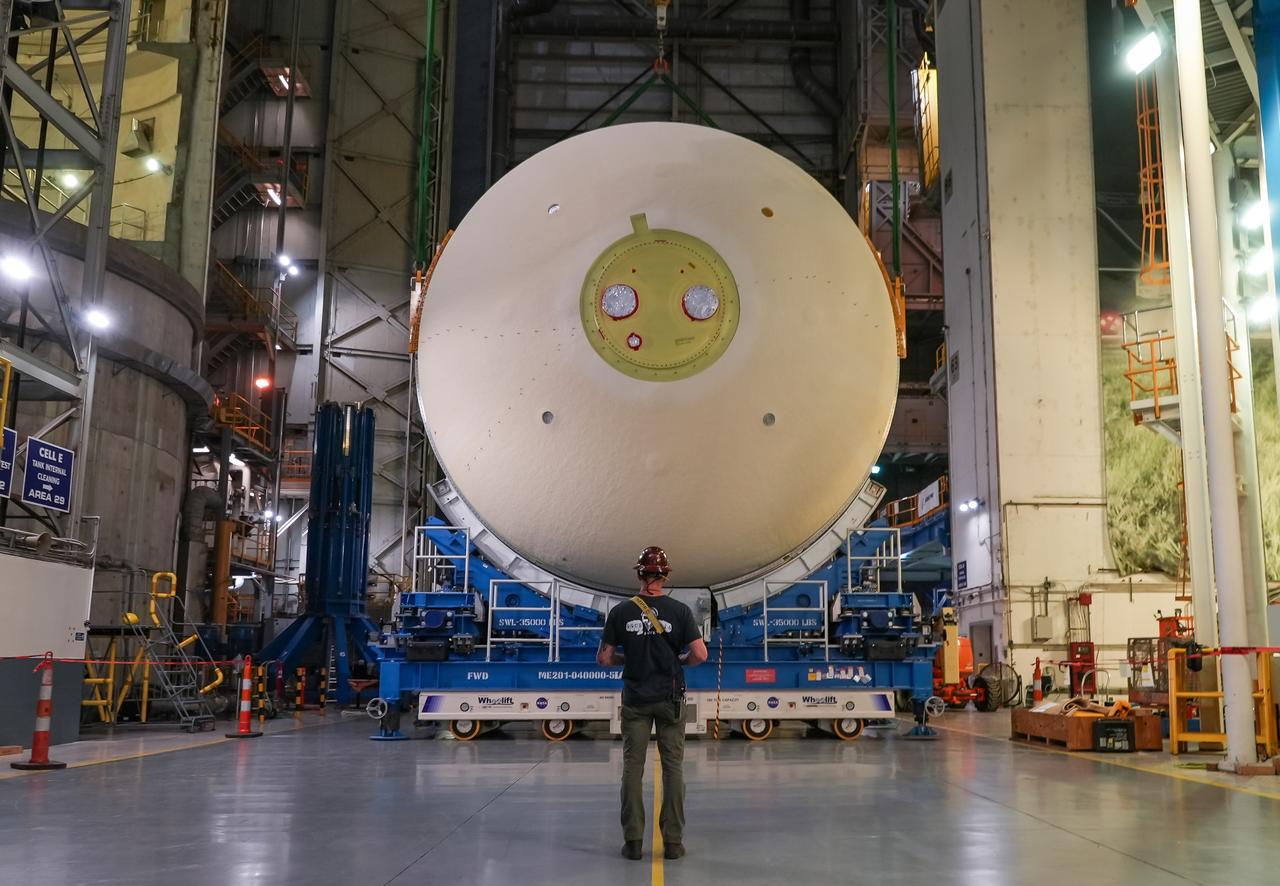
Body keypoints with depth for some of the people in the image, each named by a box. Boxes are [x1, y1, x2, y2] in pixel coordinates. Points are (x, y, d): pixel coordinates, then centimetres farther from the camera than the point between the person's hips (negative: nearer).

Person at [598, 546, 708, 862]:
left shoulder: (620, 612, -4)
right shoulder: (679, 610, -7)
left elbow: (604, 658, -1)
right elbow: (700, 654, -11)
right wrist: (680, 661, 9)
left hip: (635, 699, 1)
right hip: (670, 699, -1)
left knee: (632, 767, 6)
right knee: (673, 767, 5)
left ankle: (633, 841, 8)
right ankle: (673, 841, 7)